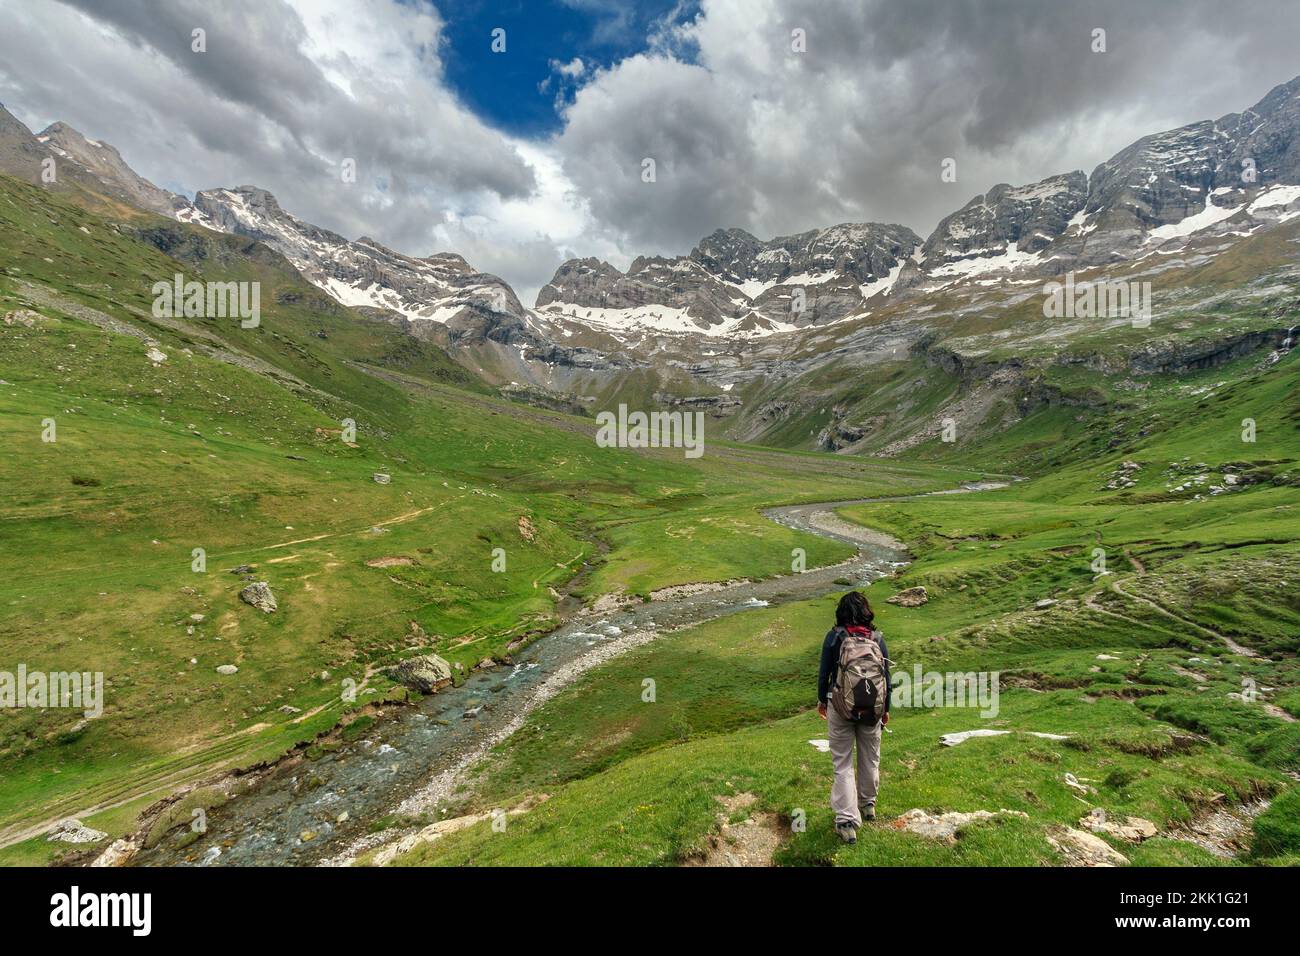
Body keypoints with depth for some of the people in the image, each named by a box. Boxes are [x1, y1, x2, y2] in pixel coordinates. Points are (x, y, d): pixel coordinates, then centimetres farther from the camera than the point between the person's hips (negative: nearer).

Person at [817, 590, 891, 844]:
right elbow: (886, 676, 0)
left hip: (840, 707, -2)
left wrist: (821, 701, 12)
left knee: (843, 764, 8)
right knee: (870, 758, 23)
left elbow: (824, 673, -5)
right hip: (873, 708, 3)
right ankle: (868, 804, 42)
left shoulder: (834, 637, -11)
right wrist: (886, 708, 15)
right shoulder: (877, 638, -5)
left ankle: (847, 821, 5)